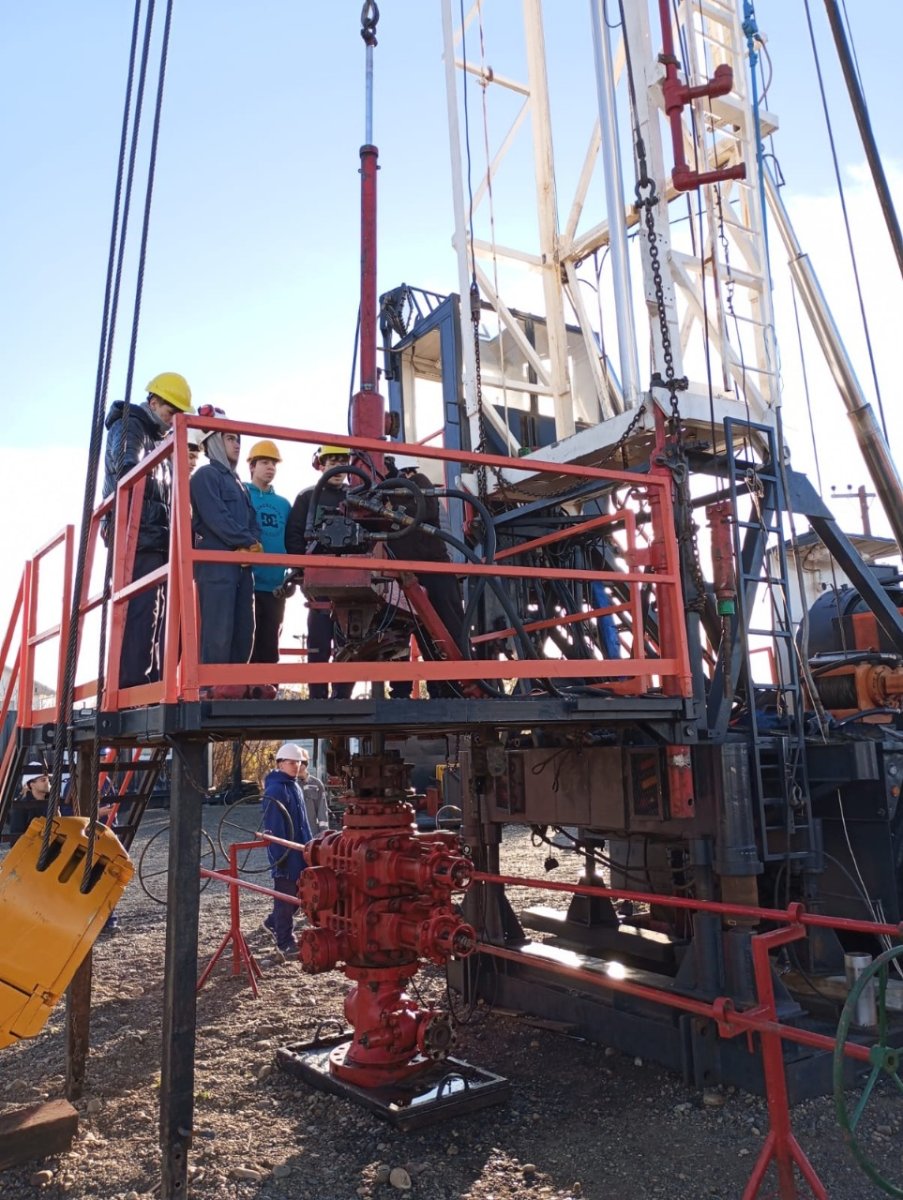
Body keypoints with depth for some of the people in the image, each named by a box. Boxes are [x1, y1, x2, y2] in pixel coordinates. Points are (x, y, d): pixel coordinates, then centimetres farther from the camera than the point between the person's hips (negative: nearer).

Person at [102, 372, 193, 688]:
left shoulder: (159, 440, 28)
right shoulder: (128, 428, 1)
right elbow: (127, 469, -19)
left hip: (157, 537, 9)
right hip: (138, 535, -9)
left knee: (154, 609, 6)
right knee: (141, 608, -16)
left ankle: (153, 679, 8)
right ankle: (134, 682, -20)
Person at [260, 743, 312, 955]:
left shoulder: (295, 787, 13)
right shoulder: (275, 790, -17)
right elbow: (273, 826, -20)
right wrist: (279, 855, -21)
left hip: (299, 851, 9)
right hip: (285, 853, -9)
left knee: (299, 893, 16)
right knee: (285, 896, 0)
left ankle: (273, 923, 34)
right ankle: (285, 941, 11)